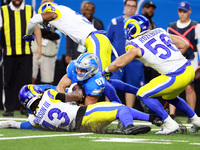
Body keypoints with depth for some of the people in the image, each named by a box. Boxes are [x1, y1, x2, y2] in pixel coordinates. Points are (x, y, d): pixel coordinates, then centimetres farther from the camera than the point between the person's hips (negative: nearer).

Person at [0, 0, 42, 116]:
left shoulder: (30, 10, 10)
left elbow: (36, 28, 12)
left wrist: (39, 46, 3)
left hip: (26, 53, 0)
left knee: (26, 80, -3)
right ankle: (9, 108, 10)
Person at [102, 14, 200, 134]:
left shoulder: (136, 46, -3)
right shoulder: (160, 32, 15)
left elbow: (119, 63, -7)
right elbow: (184, 44, 18)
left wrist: (105, 71, 12)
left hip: (176, 77, -8)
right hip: (189, 70, 8)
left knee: (143, 95, 4)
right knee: (168, 96, 32)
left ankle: (170, 124, -1)